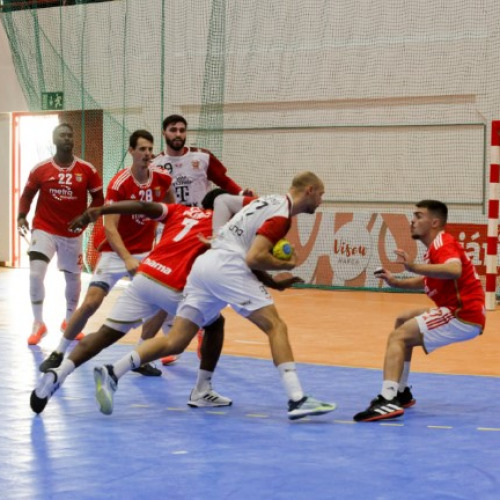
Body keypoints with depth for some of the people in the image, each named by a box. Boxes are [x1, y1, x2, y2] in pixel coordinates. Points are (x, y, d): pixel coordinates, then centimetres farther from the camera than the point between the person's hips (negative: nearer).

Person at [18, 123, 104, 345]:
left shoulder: (87, 170, -7)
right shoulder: (40, 169, -7)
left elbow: (98, 198, 2)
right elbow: (27, 194, 4)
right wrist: (22, 216, -8)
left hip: (73, 232, 2)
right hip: (44, 229, -2)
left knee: (73, 277, 13)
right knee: (36, 273, -16)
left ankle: (69, 321, 36)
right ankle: (38, 324, -2)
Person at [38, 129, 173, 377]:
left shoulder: (162, 178, -5)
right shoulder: (119, 184, -19)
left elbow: (169, 208, 19)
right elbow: (110, 228, -24)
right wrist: (127, 259, -35)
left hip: (146, 252, 5)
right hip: (115, 252, -5)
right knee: (91, 302, -15)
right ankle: (58, 354, 0)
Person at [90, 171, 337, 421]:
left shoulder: (269, 200, 23)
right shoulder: (281, 214, -5)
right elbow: (254, 258, -15)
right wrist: (286, 264, 0)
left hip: (203, 262, 9)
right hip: (227, 267, -9)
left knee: (175, 342, 4)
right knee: (276, 327, -9)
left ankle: (111, 373, -5)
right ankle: (297, 400, -18)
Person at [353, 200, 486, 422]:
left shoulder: (442, 244, -14)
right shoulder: (438, 245, 18)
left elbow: (454, 270, -36)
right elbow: (427, 281, 28)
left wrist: (414, 267, -43)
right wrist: (395, 282, 13)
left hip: (463, 316, -10)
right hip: (459, 311, 10)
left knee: (398, 337, -18)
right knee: (403, 321, 25)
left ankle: (388, 400, -34)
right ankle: (401, 393, 26)